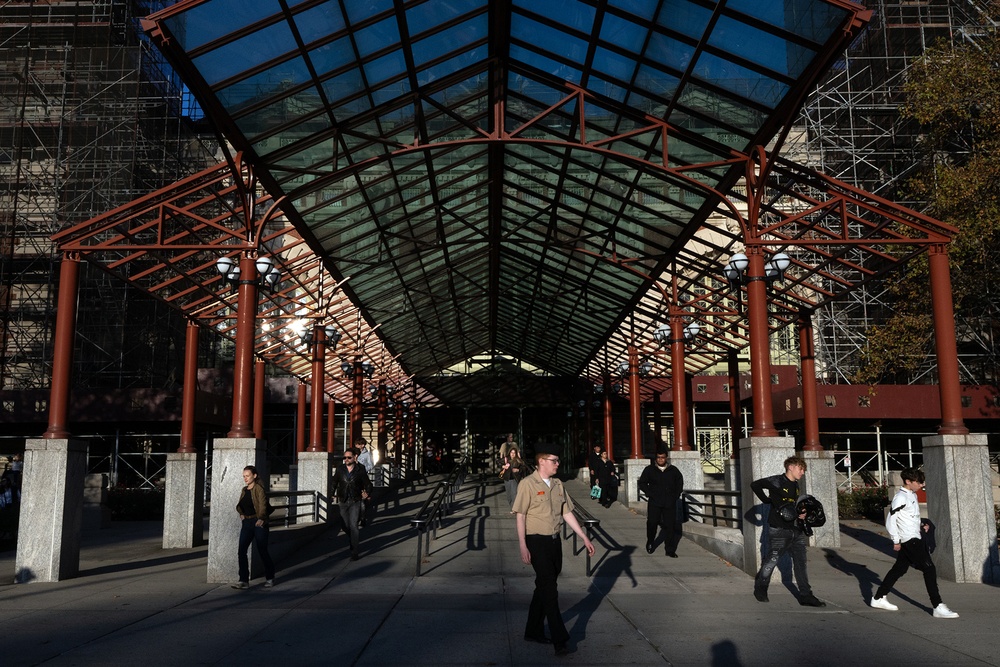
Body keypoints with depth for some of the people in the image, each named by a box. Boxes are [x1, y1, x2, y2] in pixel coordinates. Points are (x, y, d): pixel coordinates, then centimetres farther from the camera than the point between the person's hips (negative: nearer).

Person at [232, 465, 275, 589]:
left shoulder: (259, 489, -10)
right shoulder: (244, 490, 12)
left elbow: (263, 505, -23)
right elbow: (240, 505, 26)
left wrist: (261, 518, -38)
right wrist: (241, 513, 6)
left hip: (258, 523, -6)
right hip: (246, 523, 6)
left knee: (262, 551, 2)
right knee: (241, 551, -5)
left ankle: (269, 578, 20)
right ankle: (244, 580, -1)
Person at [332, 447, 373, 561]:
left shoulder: (360, 470, -5)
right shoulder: (340, 468, 1)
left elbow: (368, 484, 6)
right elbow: (334, 482, 11)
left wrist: (367, 495, -1)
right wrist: (333, 494, 7)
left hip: (355, 501, -3)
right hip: (343, 501, 3)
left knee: (353, 525, -12)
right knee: (345, 526, 10)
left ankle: (354, 552, -7)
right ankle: (356, 538, 42)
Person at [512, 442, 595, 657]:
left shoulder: (557, 485, 8)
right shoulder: (528, 484, -11)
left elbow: (567, 513, 12)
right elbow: (520, 516, -11)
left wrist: (584, 538, 10)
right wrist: (523, 547, -15)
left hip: (555, 541, 7)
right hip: (537, 542, -7)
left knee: (545, 588, 15)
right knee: (549, 590, -6)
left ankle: (534, 631, 29)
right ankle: (560, 640, -2)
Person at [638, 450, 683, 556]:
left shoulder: (673, 470, 8)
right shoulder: (649, 469, 3)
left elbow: (680, 482, 19)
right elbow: (642, 483, 5)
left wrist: (676, 495, 7)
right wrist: (650, 494, -6)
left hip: (670, 503, 1)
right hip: (654, 503, -1)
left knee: (670, 526, 0)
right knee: (652, 523, 1)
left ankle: (670, 550, 7)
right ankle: (650, 543, 25)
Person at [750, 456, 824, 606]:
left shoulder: (795, 485, 15)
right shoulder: (777, 481, -10)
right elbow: (755, 484, -18)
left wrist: (802, 514, 6)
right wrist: (766, 499, -13)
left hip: (796, 530, 7)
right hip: (779, 530, -7)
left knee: (800, 562, 4)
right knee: (771, 560, 2)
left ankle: (805, 596, 8)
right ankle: (760, 589, 20)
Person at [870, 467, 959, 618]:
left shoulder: (912, 495, 14)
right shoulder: (900, 497, -16)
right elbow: (890, 520, -16)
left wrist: (921, 525, 6)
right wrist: (896, 541, -14)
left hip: (914, 539, 10)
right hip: (910, 540, -10)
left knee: (899, 569, 15)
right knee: (929, 569, -12)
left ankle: (878, 598, 23)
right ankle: (938, 607, -10)